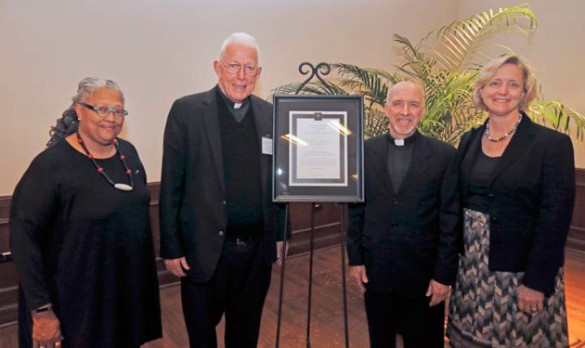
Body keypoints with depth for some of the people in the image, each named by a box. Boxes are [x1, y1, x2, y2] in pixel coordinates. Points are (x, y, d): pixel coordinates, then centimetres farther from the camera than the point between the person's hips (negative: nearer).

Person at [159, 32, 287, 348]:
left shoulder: (270, 115, 4)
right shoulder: (187, 111, -7)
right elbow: (171, 185, -6)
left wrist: (280, 235, 10)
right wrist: (171, 248, -6)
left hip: (257, 251, 3)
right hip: (204, 251, -3)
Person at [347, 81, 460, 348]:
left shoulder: (444, 155, -7)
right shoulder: (365, 151, 0)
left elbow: (451, 220, -6)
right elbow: (355, 209, 4)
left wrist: (444, 274, -7)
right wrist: (355, 258, 2)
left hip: (424, 273, -2)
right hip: (375, 270, 2)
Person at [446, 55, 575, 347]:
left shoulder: (553, 144, -9)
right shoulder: (469, 141, 5)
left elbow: (555, 219, -12)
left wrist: (536, 282, -13)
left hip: (521, 271, -4)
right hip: (471, 269, 4)